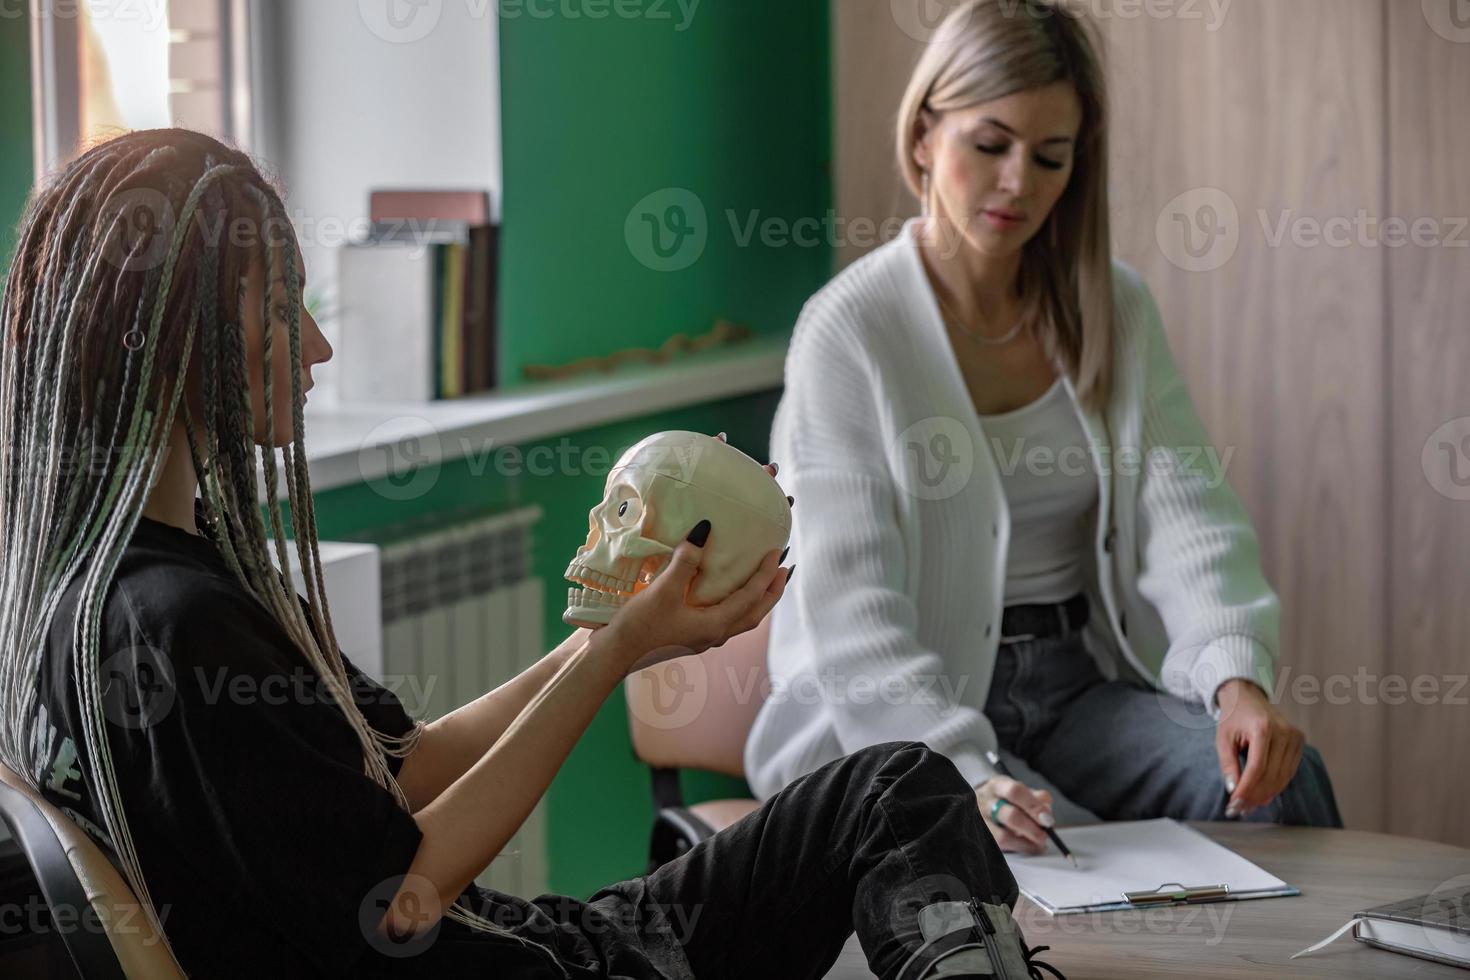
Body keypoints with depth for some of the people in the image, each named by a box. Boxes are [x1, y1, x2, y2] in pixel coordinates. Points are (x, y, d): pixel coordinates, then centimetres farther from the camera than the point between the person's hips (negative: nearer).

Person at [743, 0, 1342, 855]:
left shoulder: (1114, 310, 7)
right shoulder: (849, 329, -10)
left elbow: (1187, 514, -4)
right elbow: (852, 607, -18)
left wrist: (1237, 675, -24)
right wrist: (959, 772, -33)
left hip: (1075, 683, 5)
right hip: (893, 720, -5)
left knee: (1278, 777, -22)